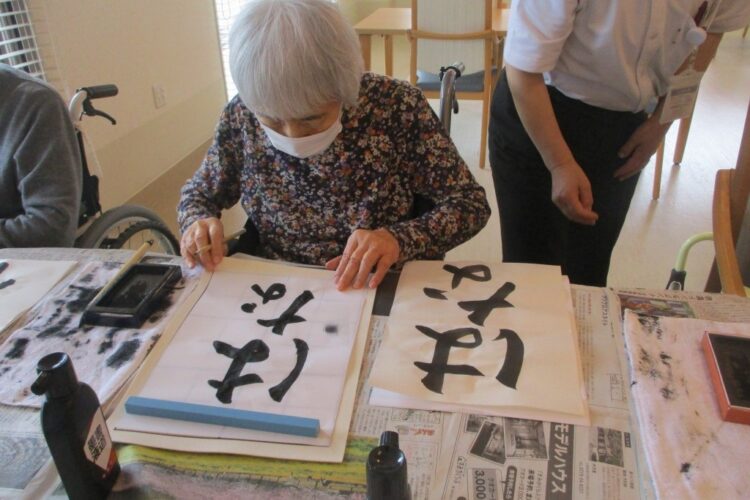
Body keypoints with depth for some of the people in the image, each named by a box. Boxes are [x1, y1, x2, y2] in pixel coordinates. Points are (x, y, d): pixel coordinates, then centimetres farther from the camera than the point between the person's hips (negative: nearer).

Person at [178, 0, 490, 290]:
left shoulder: (397, 107, -17)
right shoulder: (242, 116, -9)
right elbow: (199, 193, 7)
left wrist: (398, 239, -26)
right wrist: (197, 222, -14)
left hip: (379, 296, 0)